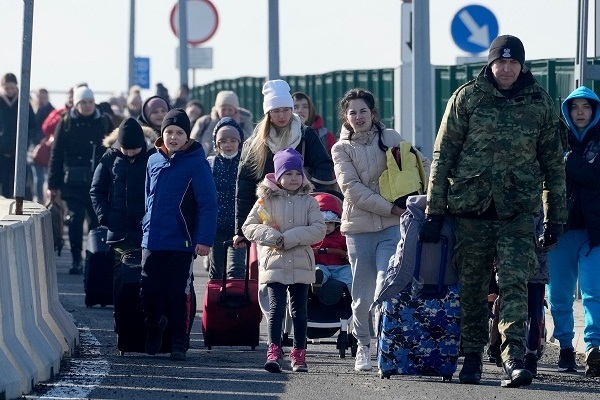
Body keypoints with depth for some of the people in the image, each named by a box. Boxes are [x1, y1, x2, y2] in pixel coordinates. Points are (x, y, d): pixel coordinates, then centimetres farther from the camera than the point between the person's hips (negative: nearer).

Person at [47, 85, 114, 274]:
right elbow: (56, 154, 2)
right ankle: (76, 260, 1)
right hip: (74, 181, -1)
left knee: (97, 219, 3)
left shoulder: (104, 122, 5)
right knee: (76, 219, -4)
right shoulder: (66, 123, 2)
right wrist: (53, 184, -2)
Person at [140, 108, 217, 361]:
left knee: (178, 296, 1)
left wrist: (204, 239, -16)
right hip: (152, 242, 5)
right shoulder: (154, 161, 10)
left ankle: (179, 344, 10)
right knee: (148, 293, 6)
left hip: (181, 244, -5)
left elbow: (208, 204, -10)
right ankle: (155, 324, 34)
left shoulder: (196, 163, -7)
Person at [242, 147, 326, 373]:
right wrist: (272, 237, -14)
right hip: (274, 263, -2)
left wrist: (289, 238, -15)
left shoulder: (308, 202, 5)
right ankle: (274, 352, -15)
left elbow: (319, 230, -6)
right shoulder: (266, 200, 4)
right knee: (276, 308, -10)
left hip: (301, 265, 2)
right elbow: (248, 227, 2)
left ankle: (299, 354, 16)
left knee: (299, 310, 8)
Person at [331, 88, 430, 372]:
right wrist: (391, 208, -14)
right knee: (362, 295, 5)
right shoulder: (341, 149, 4)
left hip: (392, 227, 0)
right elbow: (352, 189, -8)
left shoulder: (390, 138, 7)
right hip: (359, 228, 0)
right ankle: (363, 345, 21)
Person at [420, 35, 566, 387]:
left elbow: (553, 163, 12)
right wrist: (434, 210, -1)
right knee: (472, 287, 7)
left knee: (514, 284, -13)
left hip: (519, 211, -1)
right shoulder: (467, 97, 2)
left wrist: (556, 217, 10)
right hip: (471, 206, 1)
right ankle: (472, 358, 18)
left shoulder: (540, 103, 6)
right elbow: (443, 155, 3)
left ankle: (514, 359, -21)